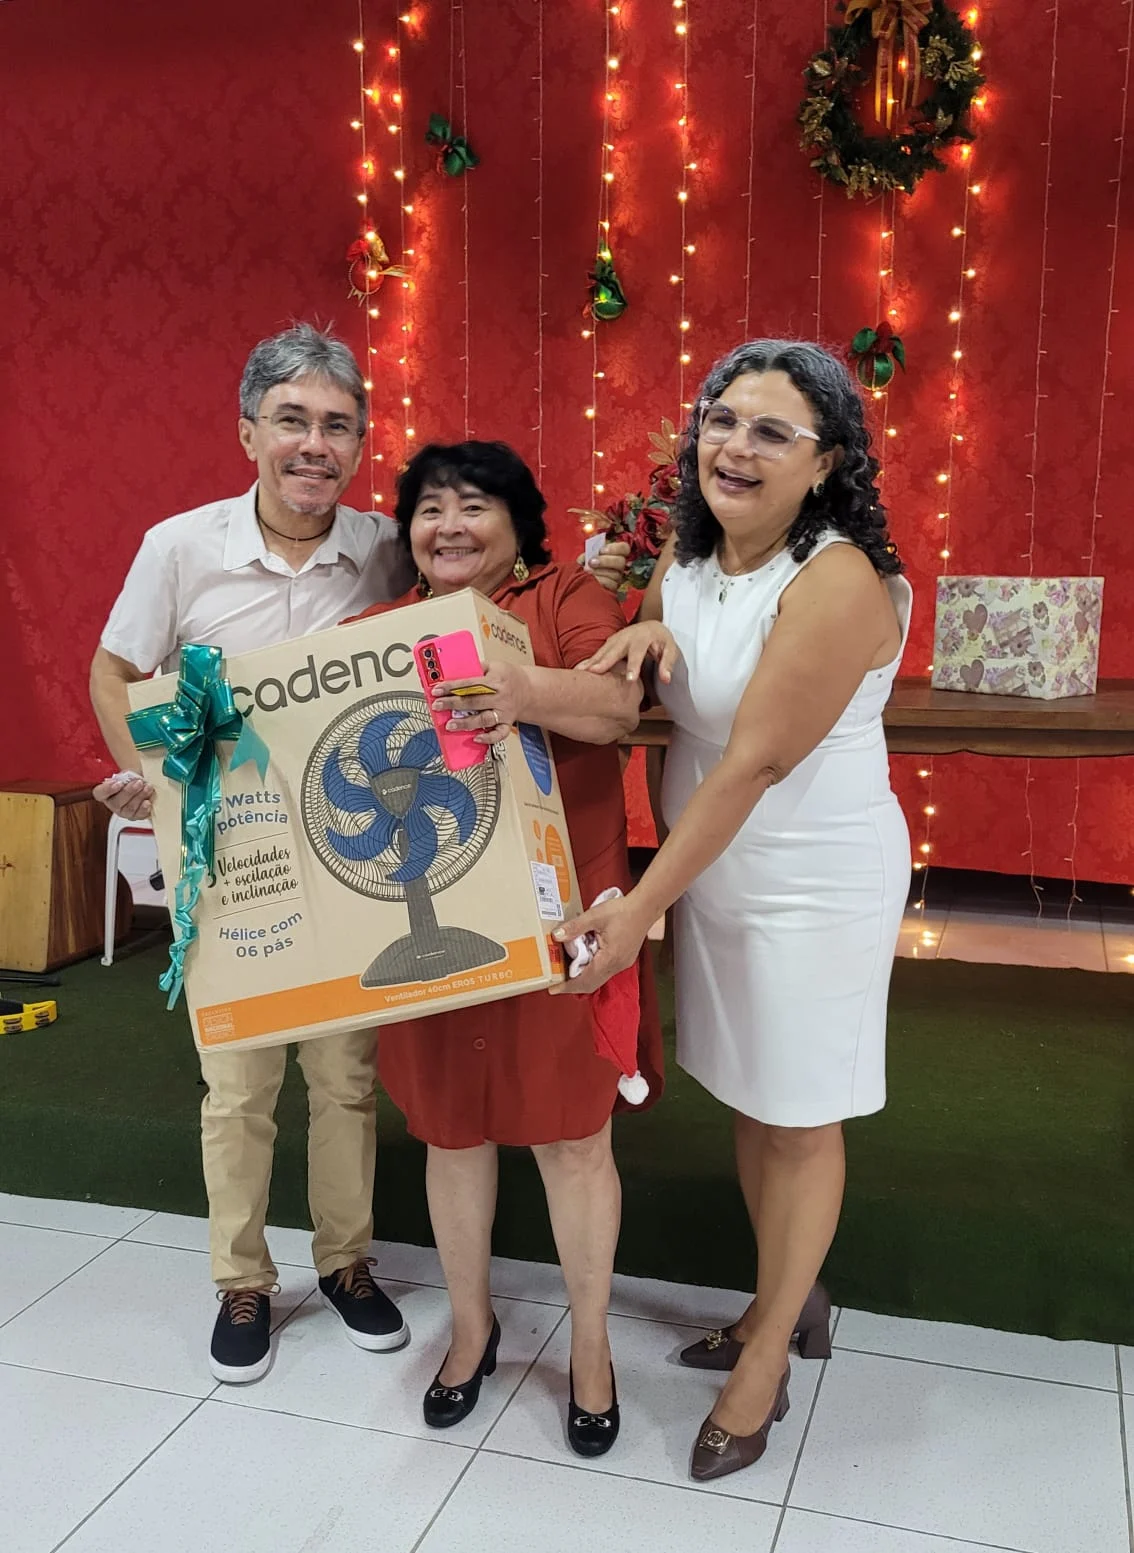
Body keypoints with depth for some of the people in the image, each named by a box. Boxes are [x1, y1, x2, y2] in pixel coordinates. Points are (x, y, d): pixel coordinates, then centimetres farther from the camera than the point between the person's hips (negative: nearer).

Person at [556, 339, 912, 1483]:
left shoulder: (836, 583, -23)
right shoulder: (686, 553, 1)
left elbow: (754, 763, -25)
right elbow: (653, 701, 14)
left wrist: (640, 907, -24)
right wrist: (645, 635, -12)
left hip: (815, 887, -7)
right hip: (709, 871, 7)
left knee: (799, 1119, 9)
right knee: (746, 1097, 19)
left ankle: (767, 1360, 29)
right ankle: (785, 1302, 42)